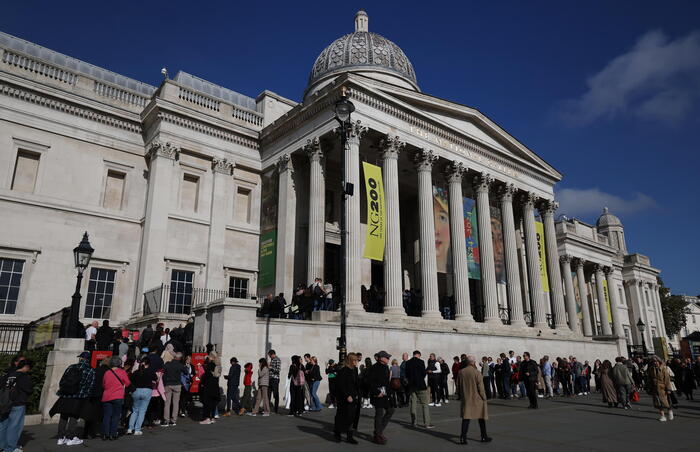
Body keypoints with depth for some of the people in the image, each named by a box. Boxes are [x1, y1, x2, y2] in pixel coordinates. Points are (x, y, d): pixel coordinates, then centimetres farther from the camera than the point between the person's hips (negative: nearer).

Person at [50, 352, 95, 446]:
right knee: (74, 417, 4)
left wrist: (61, 392, 19)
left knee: (63, 417, 13)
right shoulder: (91, 371, -2)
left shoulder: (71, 367, 7)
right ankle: (70, 438, 6)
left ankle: (61, 438, 19)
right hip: (78, 398, -3)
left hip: (65, 397, 3)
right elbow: (90, 386, -4)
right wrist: (85, 395, 12)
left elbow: (62, 381, 7)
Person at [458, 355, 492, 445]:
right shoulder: (477, 373, -15)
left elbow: (459, 386, 6)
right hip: (477, 399, -3)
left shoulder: (461, 372, -1)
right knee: (481, 418, 15)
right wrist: (484, 399, -1)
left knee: (466, 418, 4)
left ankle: (463, 437, -5)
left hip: (466, 399, 3)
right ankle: (484, 437, 25)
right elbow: (481, 388, -13)